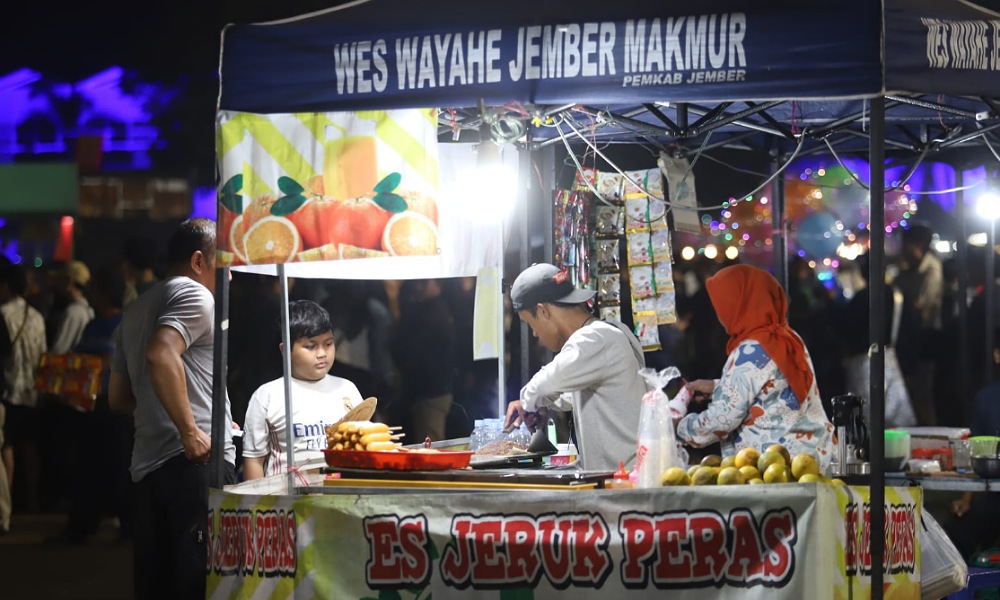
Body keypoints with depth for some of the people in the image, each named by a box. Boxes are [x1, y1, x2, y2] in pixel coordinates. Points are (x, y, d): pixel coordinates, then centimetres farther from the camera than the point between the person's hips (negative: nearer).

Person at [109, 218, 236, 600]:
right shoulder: (195, 295, -3)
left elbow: (118, 397, 29)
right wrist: (190, 431, -20)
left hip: (146, 465, 9)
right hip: (196, 462, -9)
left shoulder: (137, 310, 25)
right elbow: (161, 355, -23)